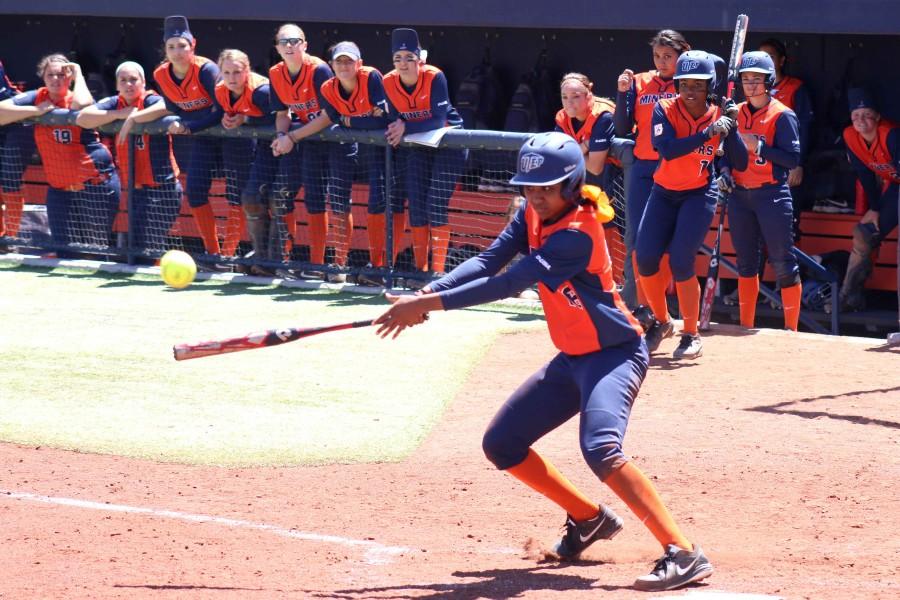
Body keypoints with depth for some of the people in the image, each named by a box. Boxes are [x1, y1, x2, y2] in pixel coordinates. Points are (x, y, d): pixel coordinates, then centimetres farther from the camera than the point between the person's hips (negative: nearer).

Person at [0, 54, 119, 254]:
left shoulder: (77, 99, -5)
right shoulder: (37, 98, 3)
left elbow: (80, 105, -32)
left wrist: (78, 74, -15)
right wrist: (36, 110, -16)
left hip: (96, 185, -3)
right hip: (60, 190, 3)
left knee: (95, 248, 3)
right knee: (64, 252, 5)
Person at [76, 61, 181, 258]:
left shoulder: (150, 100, -10)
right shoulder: (115, 103, 6)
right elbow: (82, 118, -7)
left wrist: (133, 117, -27)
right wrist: (120, 114, -14)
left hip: (161, 188, -8)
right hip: (137, 190, 8)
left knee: (144, 246, -13)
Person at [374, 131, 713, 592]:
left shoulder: (577, 233, -25)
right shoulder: (532, 216, 1)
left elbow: (510, 283, -32)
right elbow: (488, 261, -7)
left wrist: (430, 305, -34)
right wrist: (430, 291, -24)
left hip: (615, 354, -9)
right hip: (571, 359, 9)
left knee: (600, 449, -32)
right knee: (501, 445, 11)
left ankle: (683, 553, -33)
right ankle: (589, 518, 28)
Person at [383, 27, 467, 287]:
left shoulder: (434, 78, -25)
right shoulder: (389, 83, -12)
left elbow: (439, 121, -28)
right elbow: (395, 120, -1)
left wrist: (406, 128, -32)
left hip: (448, 142, -5)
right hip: (417, 147, 5)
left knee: (436, 206, -11)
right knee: (416, 206, 3)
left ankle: (437, 271, -7)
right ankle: (420, 270, 12)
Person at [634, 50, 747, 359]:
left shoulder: (719, 116, -8)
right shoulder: (666, 109, -11)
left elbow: (741, 164, -8)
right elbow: (666, 149, -29)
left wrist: (731, 130, -22)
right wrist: (708, 133, -34)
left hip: (700, 194, -2)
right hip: (664, 193, 2)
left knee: (681, 263, -16)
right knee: (645, 259, -6)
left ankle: (691, 335, -1)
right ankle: (662, 322, 19)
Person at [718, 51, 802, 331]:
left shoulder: (782, 115, -7)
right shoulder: (736, 113, 10)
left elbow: (793, 159, -12)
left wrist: (759, 147, -21)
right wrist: (725, 170, 0)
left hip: (772, 195, -6)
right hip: (740, 195, 6)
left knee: (783, 263, -5)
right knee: (746, 262, 11)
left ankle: (791, 329, 1)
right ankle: (746, 326, 19)